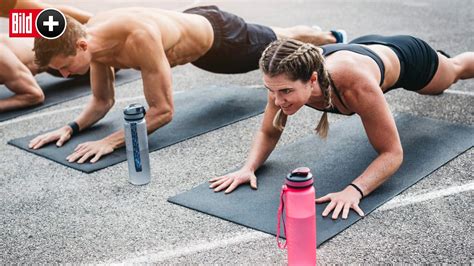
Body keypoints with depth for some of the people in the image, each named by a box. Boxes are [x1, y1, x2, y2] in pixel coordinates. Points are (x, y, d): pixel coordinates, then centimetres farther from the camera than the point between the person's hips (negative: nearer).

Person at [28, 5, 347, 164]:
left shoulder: (139, 38, -48)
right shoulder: (91, 38, -22)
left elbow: (163, 110, -42)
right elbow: (103, 101, -9)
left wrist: (111, 141, -48)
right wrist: (71, 127, -26)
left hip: (219, 36, -7)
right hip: (193, 21, 7)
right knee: (272, 42, 35)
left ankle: (332, 38, 56)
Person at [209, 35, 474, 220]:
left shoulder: (356, 84, -51)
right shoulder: (285, 80, -37)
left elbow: (392, 153, -42)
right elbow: (268, 133, -20)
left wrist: (354, 190, -58)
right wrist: (248, 167, -39)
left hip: (403, 56, -3)